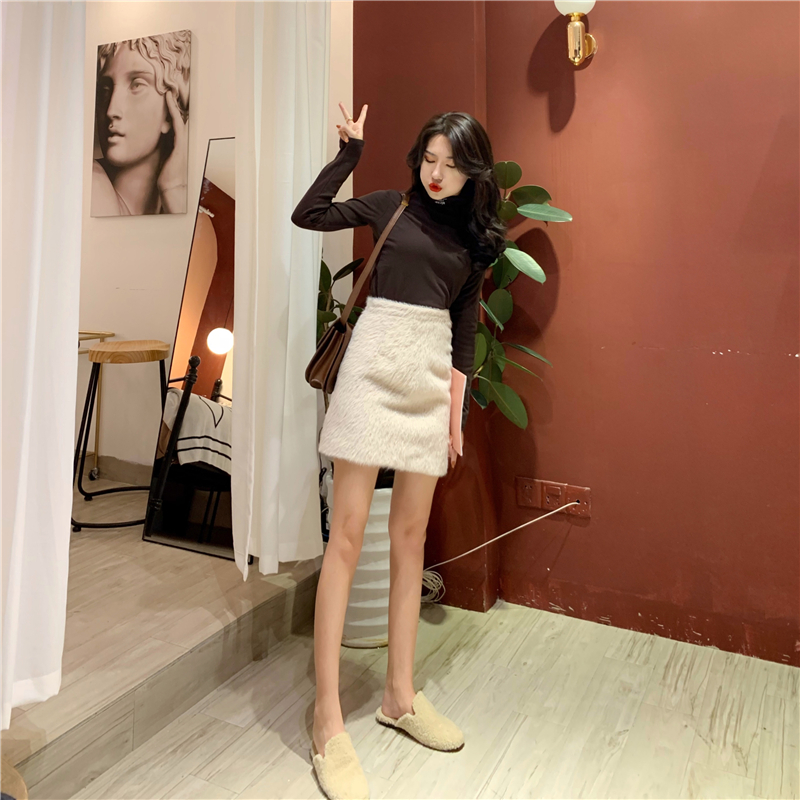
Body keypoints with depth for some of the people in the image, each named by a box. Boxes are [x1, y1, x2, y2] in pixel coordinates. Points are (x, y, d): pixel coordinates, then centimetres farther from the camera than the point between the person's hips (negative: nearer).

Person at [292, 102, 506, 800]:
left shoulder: (476, 235, 14)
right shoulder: (391, 206, 8)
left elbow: (465, 323, 13)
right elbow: (306, 216, 2)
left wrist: (458, 406, 8)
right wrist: (350, 151, 0)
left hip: (432, 376, 4)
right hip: (376, 363, -3)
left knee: (411, 533, 7)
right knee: (349, 531, -8)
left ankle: (400, 694, 21)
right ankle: (328, 718, 1)